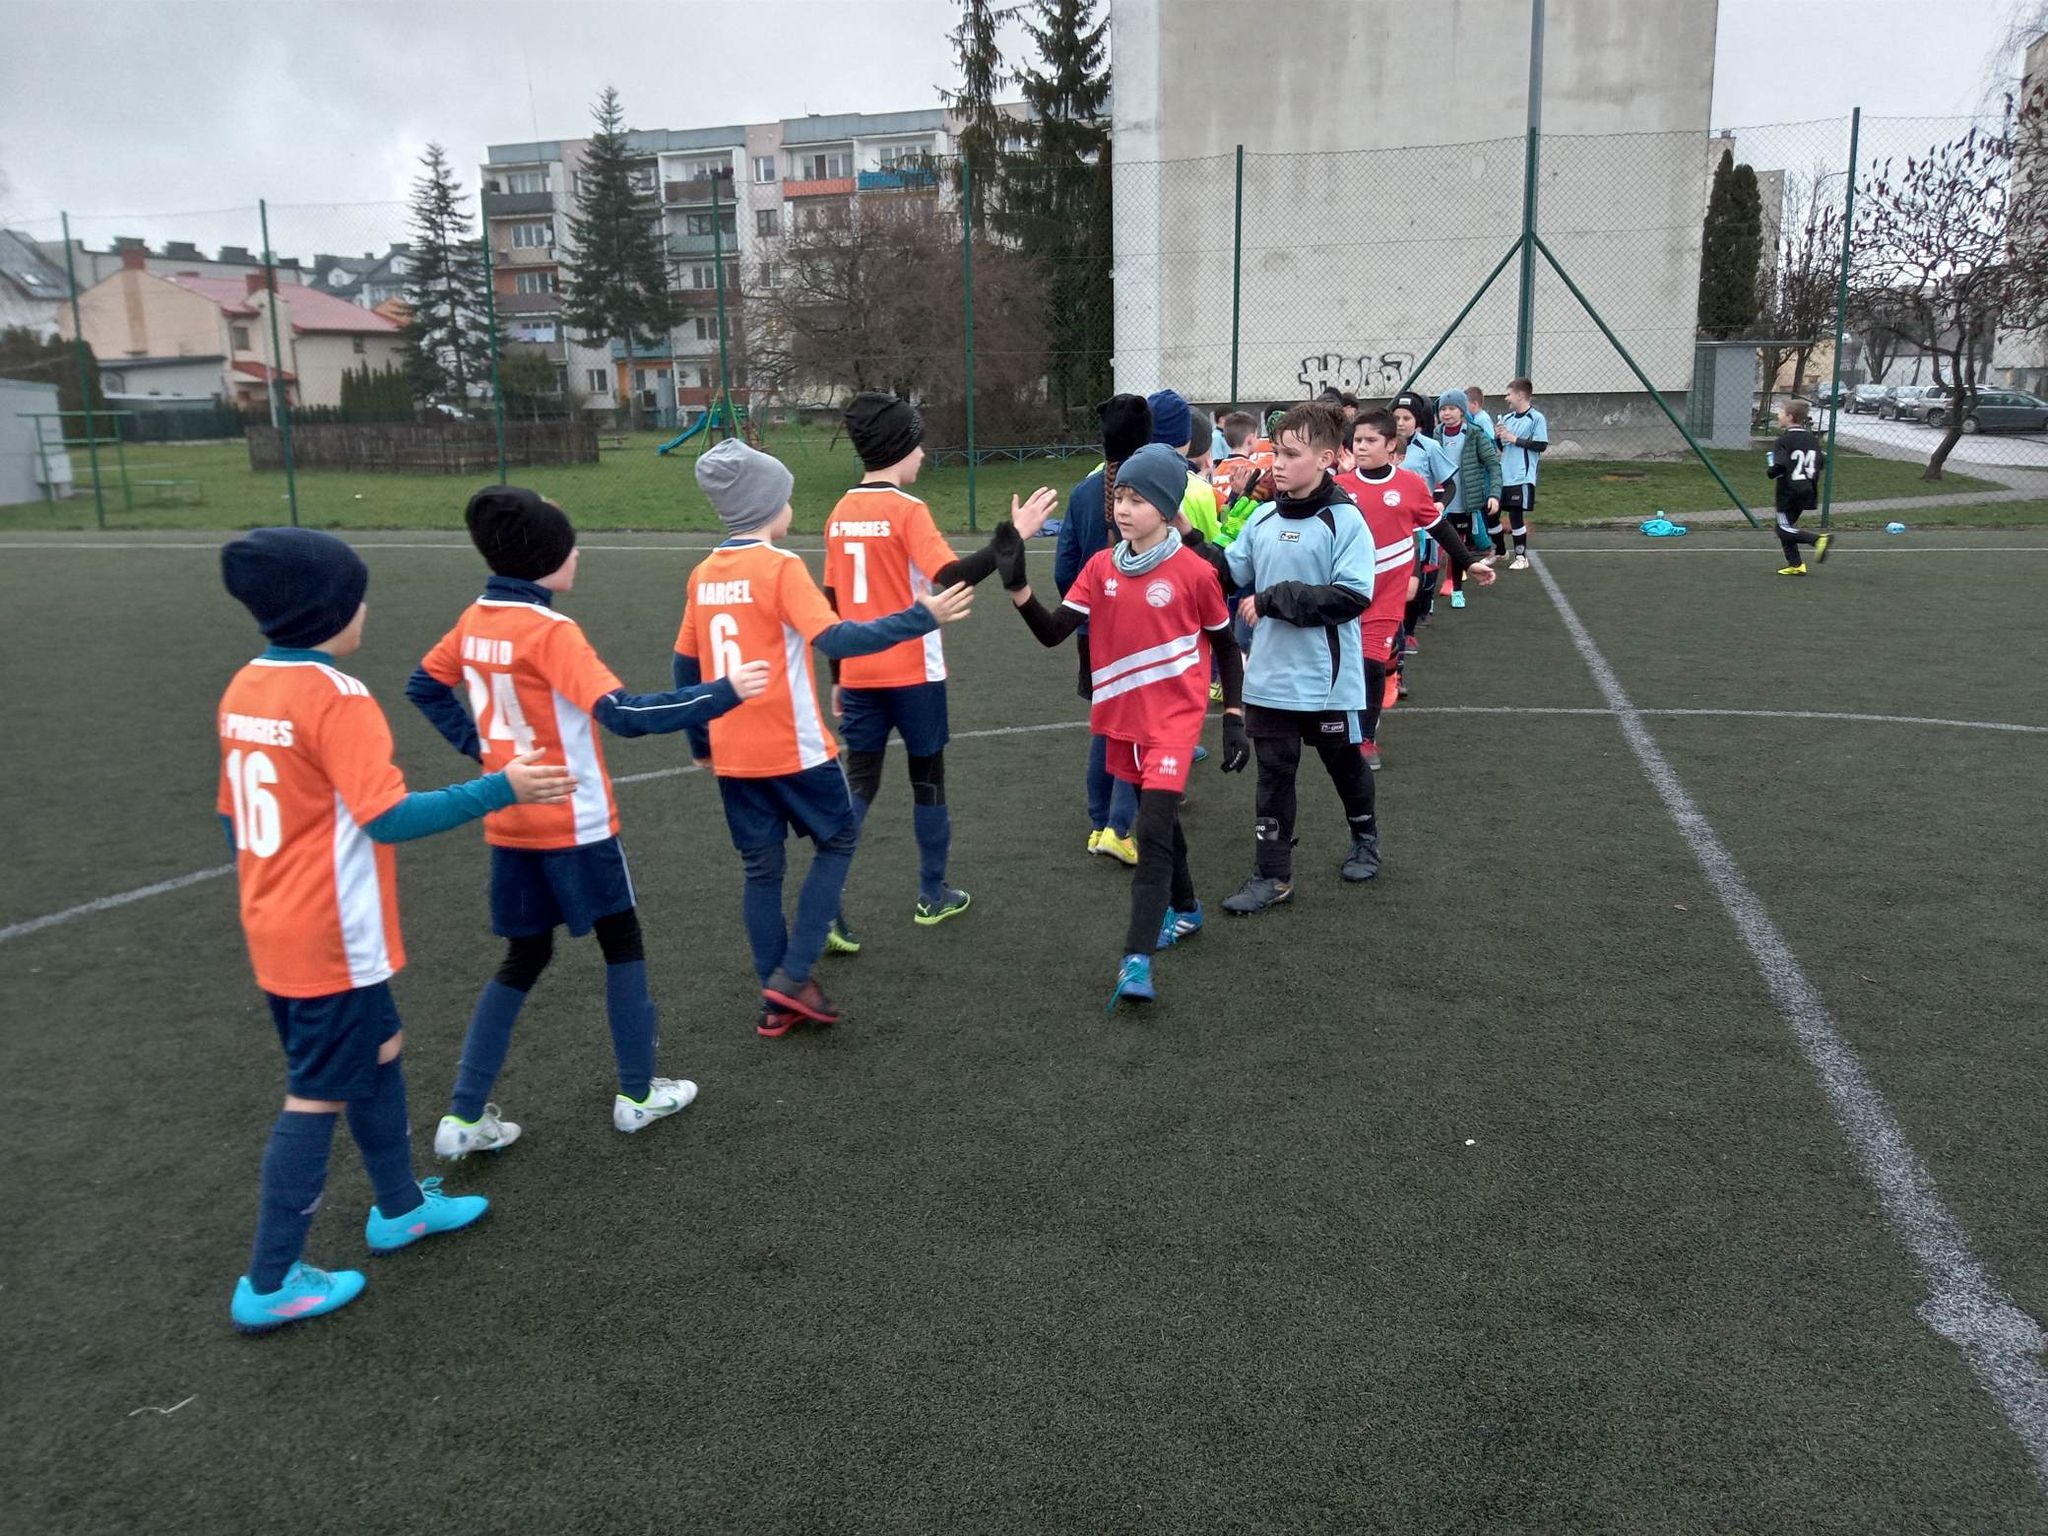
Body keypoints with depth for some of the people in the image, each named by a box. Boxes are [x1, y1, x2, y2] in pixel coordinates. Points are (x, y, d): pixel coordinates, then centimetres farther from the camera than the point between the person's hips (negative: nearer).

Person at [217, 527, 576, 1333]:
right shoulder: (335, 698, -21)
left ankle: (399, 1207, 36)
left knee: (378, 1056, 22)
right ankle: (271, 1283, 15)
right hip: (333, 942, -9)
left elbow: (232, 814, 13)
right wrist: (501, 789, -23)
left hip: (277, 933, 9)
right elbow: (388, 816, -27)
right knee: (316, 1098, 4)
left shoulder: (245, 689, 6)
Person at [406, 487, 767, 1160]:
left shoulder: (475, 621, 3)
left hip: (509, 826, 7)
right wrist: (724, 693, -26)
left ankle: (465, 1116, 15)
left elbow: (424, 687, 17)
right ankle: (638, 1093, 21)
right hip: (575, 826, -7)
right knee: (623, 944, 12)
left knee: (523, 958, 17)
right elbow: (623, 712, -29)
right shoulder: (550, 631, -21)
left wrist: (481, 746, 14)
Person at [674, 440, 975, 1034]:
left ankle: (776, 1001, 21)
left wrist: (700, 741, 23)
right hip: (793, 748, -6)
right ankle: (792, 976, 7)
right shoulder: (781, 567, -13)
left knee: (760, 868, 14)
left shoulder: (703, 575, 6)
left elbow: (685, 666, 12)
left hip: (731, 754, 6)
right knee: (839, 839, 14)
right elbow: (835, 639, -24)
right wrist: (920, 618, -23)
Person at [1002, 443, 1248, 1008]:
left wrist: (1234, 719, -1)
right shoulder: (1101, 566, 0)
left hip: (1174, 718, -5)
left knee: (1153, 830, -15)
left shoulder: (1194, 573, -11)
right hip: (1122, 718, 5)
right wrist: (1016, 583, -21)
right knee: (1159, 819, 20)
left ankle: (1137, 961, -15)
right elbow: (1053, 633, -6)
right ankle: (1185, 909, 42)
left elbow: (1226, 647, 0)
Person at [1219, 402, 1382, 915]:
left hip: (1327, 677, -4)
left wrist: (1274, 599, -21)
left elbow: (1353, 596, -20)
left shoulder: (1345, 520, -14)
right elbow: (1229, 573, 6)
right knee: (1274, 775, 7)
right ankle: (1273, 876, 15)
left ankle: (1365, 837, 44)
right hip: (1270, 675, 4)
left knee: (1344, 763, 17)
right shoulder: (1263, 517, 3)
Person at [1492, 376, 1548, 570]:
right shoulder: (1507, 417, 12)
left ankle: (1521, 556, 11)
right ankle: (1500, 551, 27)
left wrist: (1515, 439, -14)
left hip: (1521, 477, -7)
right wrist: (1498, 437, -2)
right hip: (1502, 475, 7)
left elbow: (1541, 445, -14)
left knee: (1516, 515, -4)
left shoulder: (1536, 418, -7)